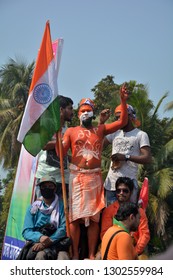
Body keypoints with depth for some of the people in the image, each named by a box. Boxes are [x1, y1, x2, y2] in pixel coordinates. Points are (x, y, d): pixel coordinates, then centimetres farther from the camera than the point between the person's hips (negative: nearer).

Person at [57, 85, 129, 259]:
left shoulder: (100, 130, 13)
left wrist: (123, 101, -4)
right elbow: (61, 153, 1)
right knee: (75, 216, -3)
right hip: (76, 176, -1)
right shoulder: (71, 131, 10)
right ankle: (75, 255, 3)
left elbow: (122, 122, 6)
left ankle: (91, 255, 8)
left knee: (94, 217, 2)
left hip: (95, 177, 1)